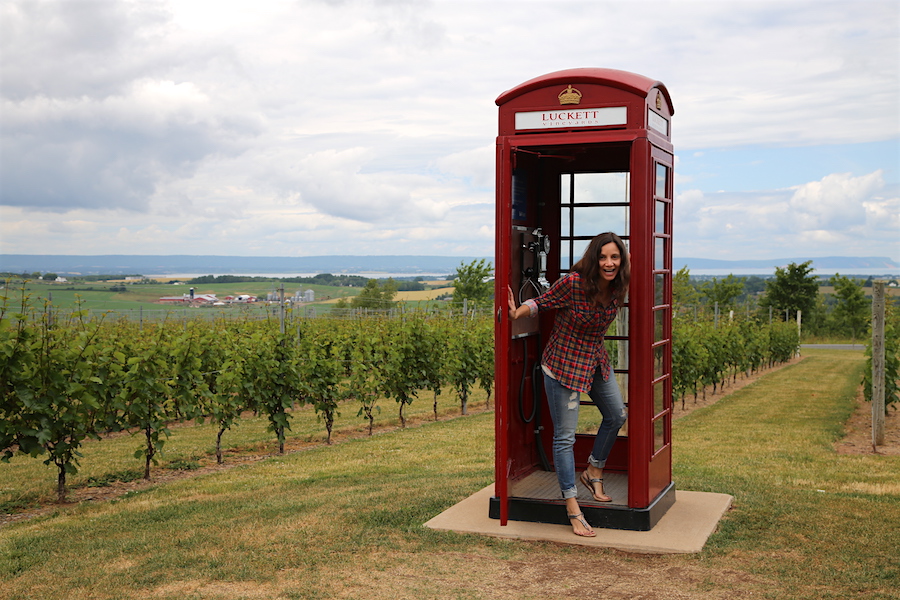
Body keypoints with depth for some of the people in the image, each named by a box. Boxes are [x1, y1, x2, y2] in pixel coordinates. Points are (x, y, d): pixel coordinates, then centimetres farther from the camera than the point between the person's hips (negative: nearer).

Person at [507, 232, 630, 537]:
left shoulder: (618, 286, -7)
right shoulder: (573, 283, -26)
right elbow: (542, 302, -15)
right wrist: (516, 313, -27)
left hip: (596, 360, 7)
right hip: (564, 363, -7)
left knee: (616, 416, 20)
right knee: (565, 435, -5)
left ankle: (593, 473, 42)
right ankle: (573, 510, 0)